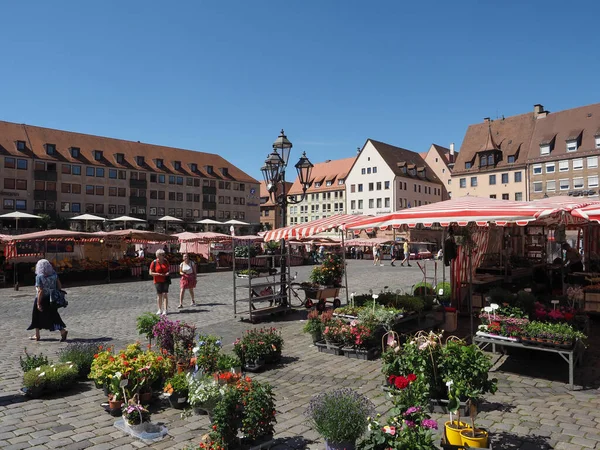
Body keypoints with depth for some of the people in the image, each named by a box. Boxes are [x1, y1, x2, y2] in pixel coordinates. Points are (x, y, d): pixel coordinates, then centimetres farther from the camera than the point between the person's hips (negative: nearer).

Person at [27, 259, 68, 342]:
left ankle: (37, 335, 26)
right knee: (53, 316, 11)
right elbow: (59, 286, 2)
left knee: (37, 316, 15)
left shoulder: (39, 277, -16)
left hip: (42, 299, -5)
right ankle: (63, 330, -5)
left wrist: (38, 303, -15)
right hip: (52, 299, 5)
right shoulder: (54, 274, -1)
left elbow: (40, 291, -19)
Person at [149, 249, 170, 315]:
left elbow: (168, 269, 17)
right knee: (159, 295, 7)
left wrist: (168, 273, -6)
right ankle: (160, 310, 19)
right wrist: (159, 274, -17)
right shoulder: (154, 262, -7)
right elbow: (150, 273, -5)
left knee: (165, 295, -5)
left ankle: (165, 310, -5)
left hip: (165, 280, 1)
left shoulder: (166, 261, 3)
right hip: (158, 281, -1)